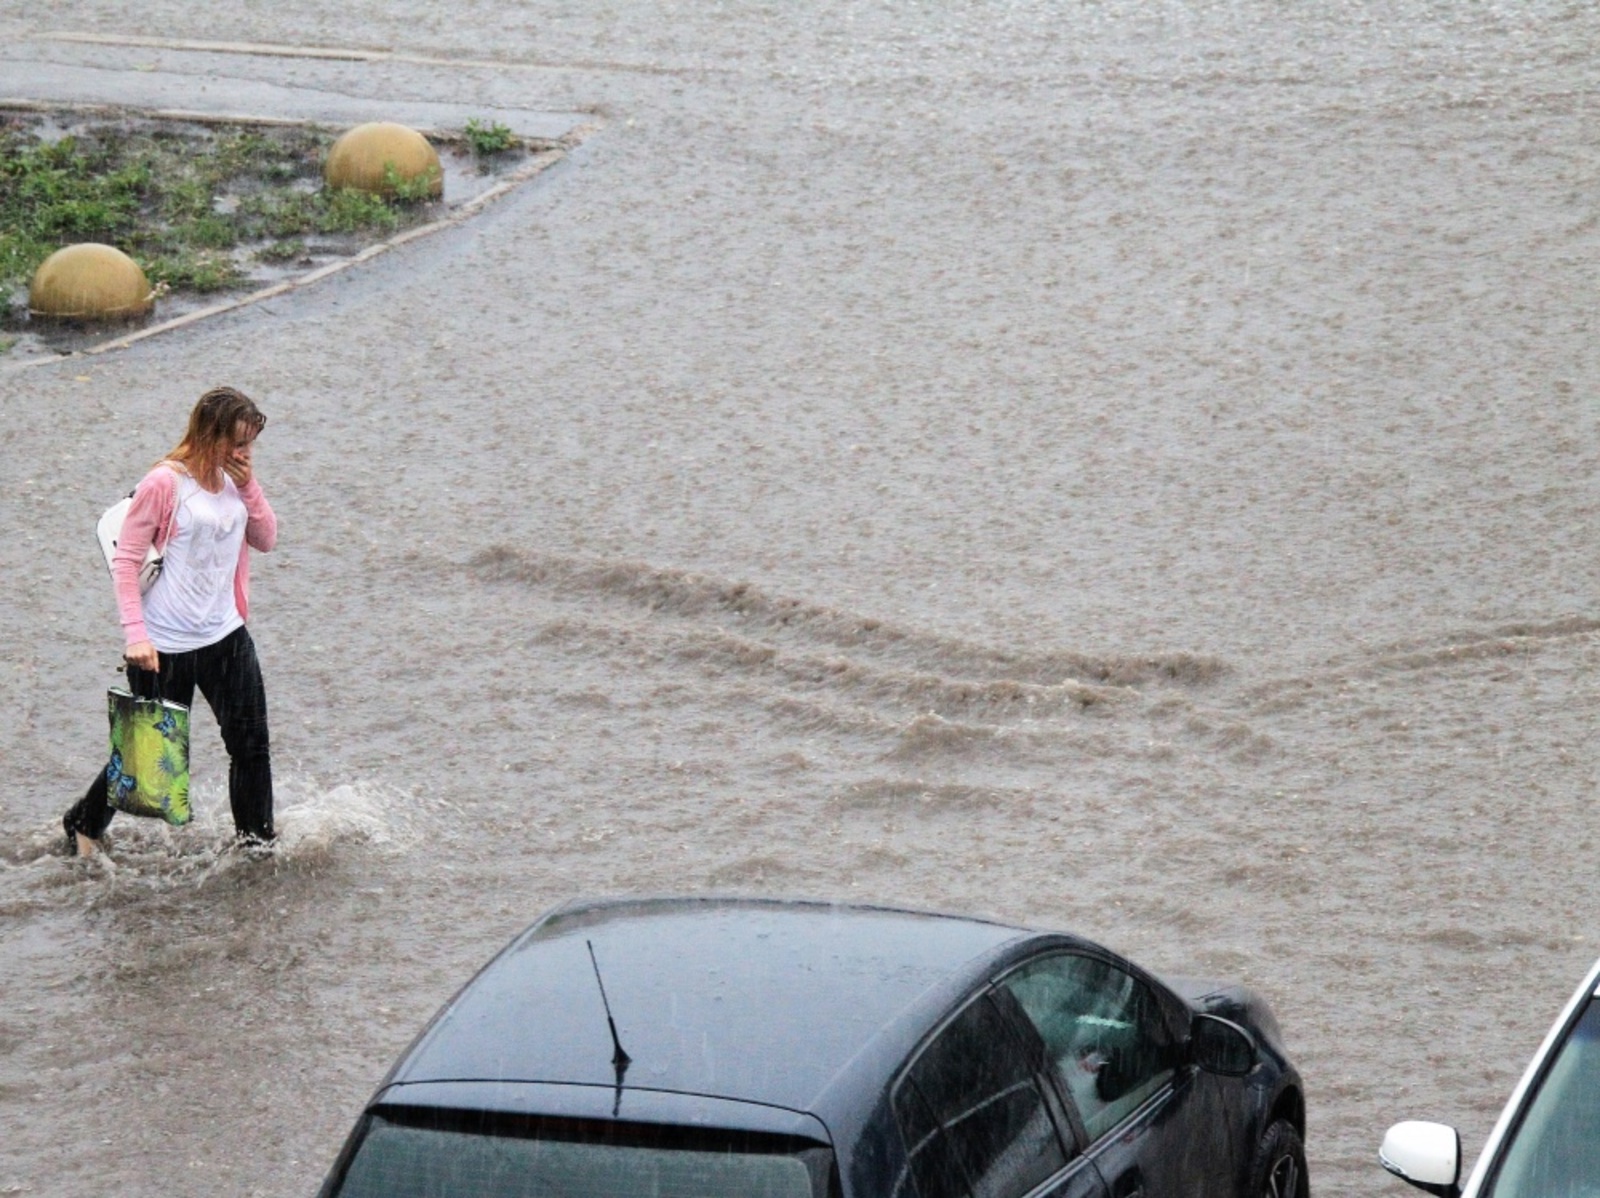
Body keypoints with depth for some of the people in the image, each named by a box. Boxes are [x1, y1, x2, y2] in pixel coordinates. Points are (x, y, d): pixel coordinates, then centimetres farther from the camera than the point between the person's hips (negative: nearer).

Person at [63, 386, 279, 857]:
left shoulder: (234, 479, 5)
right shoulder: (165, 483, -15)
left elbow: (266, 539, 9)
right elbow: (125, 559, -14)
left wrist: (249, 487, -6)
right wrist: (135, 633, -20)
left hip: (225, 636, 6)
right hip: (166, 646, -6)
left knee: (251, 745, 5)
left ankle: (257, 842, 19)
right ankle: (83, 824, 29)